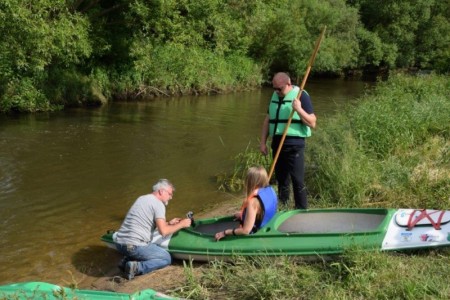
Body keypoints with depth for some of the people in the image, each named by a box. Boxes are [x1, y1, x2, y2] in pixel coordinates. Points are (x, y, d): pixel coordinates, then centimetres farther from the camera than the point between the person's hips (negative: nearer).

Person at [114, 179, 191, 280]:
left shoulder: (141, 198, 18)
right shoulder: (158, 204, -8)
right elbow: (163, 231, -16)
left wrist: (168, 223, 24)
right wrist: (181, 224, -2)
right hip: (135, 246, -8)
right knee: (166, 258, 9)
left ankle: (127, 260, 10)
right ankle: (137, 267, -10)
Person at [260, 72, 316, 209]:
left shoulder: (301, 96, -6)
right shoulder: (275, 96, 13)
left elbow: (312, 123, -8)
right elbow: (268, 120, 19)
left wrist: (299, 109, -22)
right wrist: (263, 142, 13)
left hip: (294, 145, -6)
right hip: (277, 143, 6)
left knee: (298, 181, -5)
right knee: (281, 180, 13)